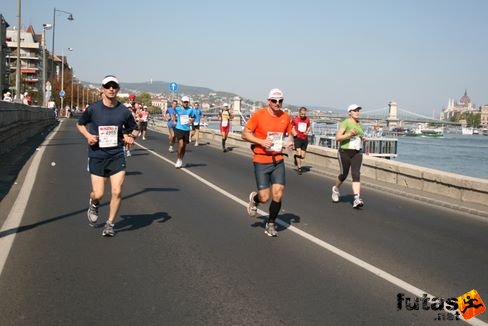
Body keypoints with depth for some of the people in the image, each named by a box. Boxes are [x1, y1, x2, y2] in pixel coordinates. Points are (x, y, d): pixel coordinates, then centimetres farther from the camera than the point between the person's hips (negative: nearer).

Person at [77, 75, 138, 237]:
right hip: (97, 156, -1)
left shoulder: (124, 111, -1)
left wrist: (130, 136, -10)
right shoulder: (92, 109, -4)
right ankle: (94, 204, 37)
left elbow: (134, 130, 13)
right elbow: (80, 124, 12)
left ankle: (110, 224, 15)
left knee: (117, 192, -6)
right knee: (98, 194, -2)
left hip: (117, 155, 1)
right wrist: (88, 135, -7)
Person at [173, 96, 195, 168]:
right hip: (179, 129, -2)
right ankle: (179, 160, 1)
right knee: (180, 144, -17)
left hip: (187, 129, 3)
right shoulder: (177, 109, -1)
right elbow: (174, 114, 20)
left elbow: (193, 117, 12)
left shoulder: (190, 110, 1)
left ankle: (181, 161, 27)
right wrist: (174, 120, 8)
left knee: (184, 146, 10)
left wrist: (191, 120, -7)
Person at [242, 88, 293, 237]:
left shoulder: (285, 117, 3)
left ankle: (271, 224, 18)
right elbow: (245, 134, -6)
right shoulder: (258, 115, -10)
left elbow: (290, 133, 18)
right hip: (261, 160, -3)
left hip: (278, 160, 3)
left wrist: (290, 141, -4)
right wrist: (261, 141, -20)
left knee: (278, 194, -4)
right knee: (264, 197, -4)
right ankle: (254, 198, 34)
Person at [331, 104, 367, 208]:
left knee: (356, 174, -11)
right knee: (344, 174, 7)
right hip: (345, 152, -5)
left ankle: (357, 199, -19)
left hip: (357, 153, 5)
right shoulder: (346, 122, -10)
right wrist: (349, 134, -27)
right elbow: (337, 137, -16)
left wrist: (362, 138, 9)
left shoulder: (359, 124, 12)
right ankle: (336, 189, 39)